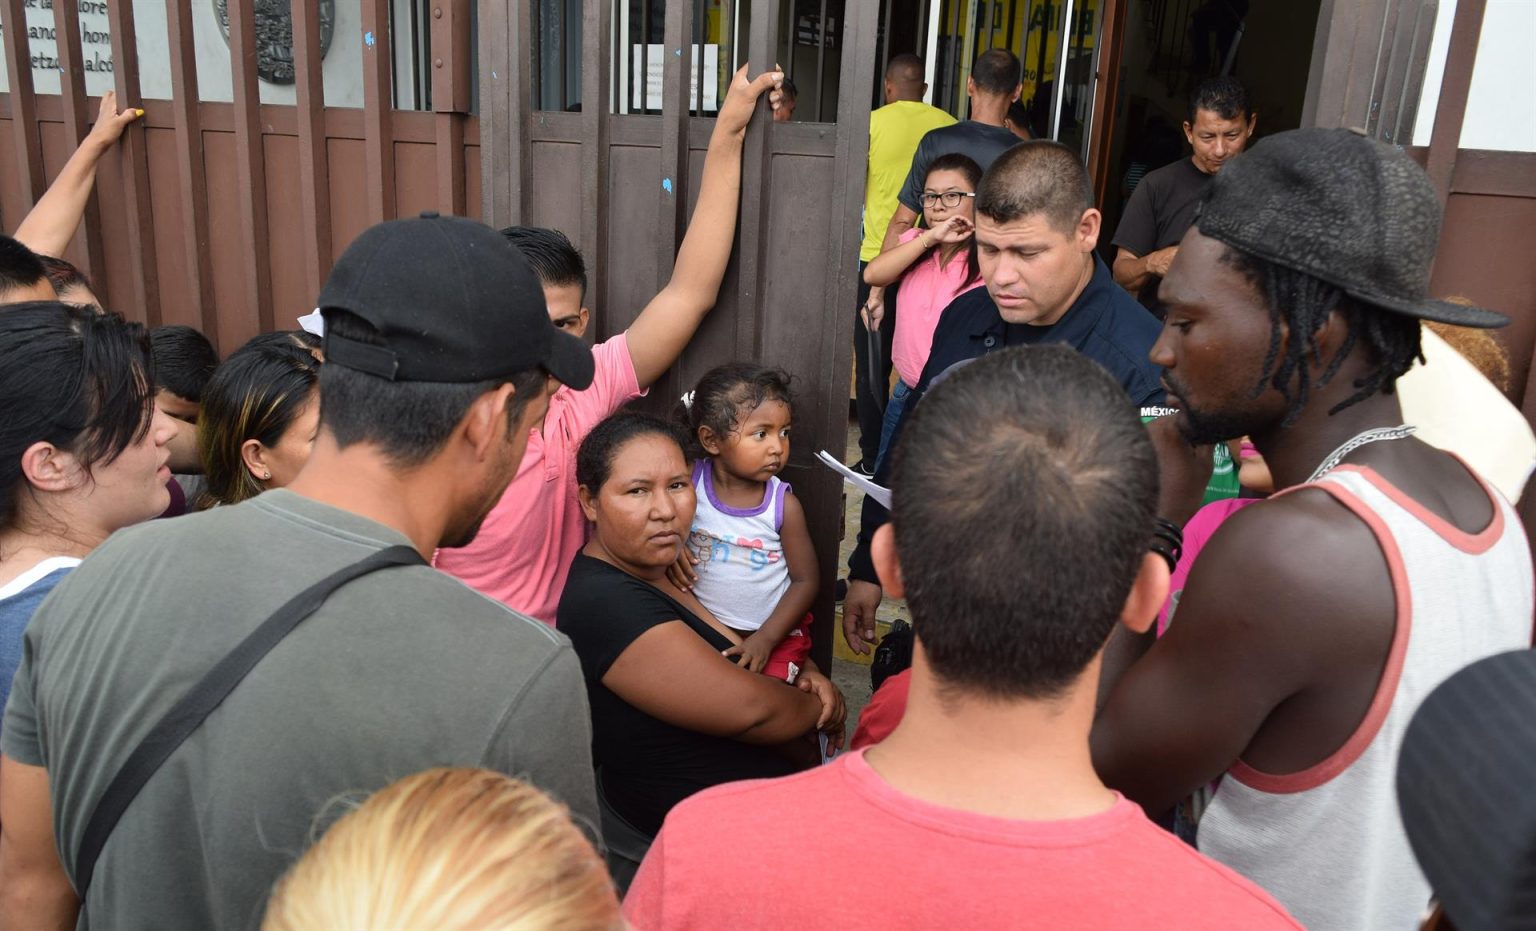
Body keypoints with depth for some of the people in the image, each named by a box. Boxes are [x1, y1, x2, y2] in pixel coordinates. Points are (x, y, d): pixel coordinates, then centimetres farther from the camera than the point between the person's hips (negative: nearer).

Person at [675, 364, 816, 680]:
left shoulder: (784, 505, -12)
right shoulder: (689, 483, -10)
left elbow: (805, 581, -6)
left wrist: (766, 638, -14)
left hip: (776, 633, -2)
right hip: (704, 626, 2)